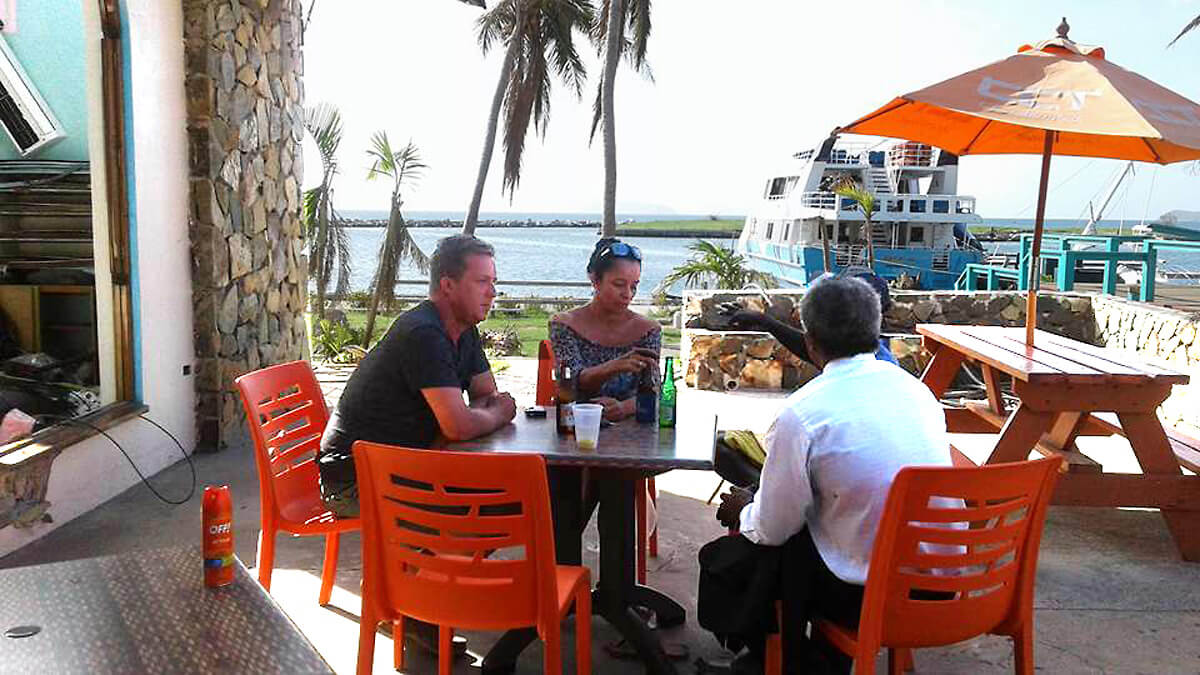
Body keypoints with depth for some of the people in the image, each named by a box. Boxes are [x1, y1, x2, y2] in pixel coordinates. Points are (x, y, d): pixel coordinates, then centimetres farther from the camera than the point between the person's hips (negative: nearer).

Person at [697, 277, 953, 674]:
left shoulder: (801, 414, -18)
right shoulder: (917, 388, 2)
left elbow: (774, 529, -9)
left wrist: (744, 511, 15)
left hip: (867, 594, -7)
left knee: (721, 560, 12)